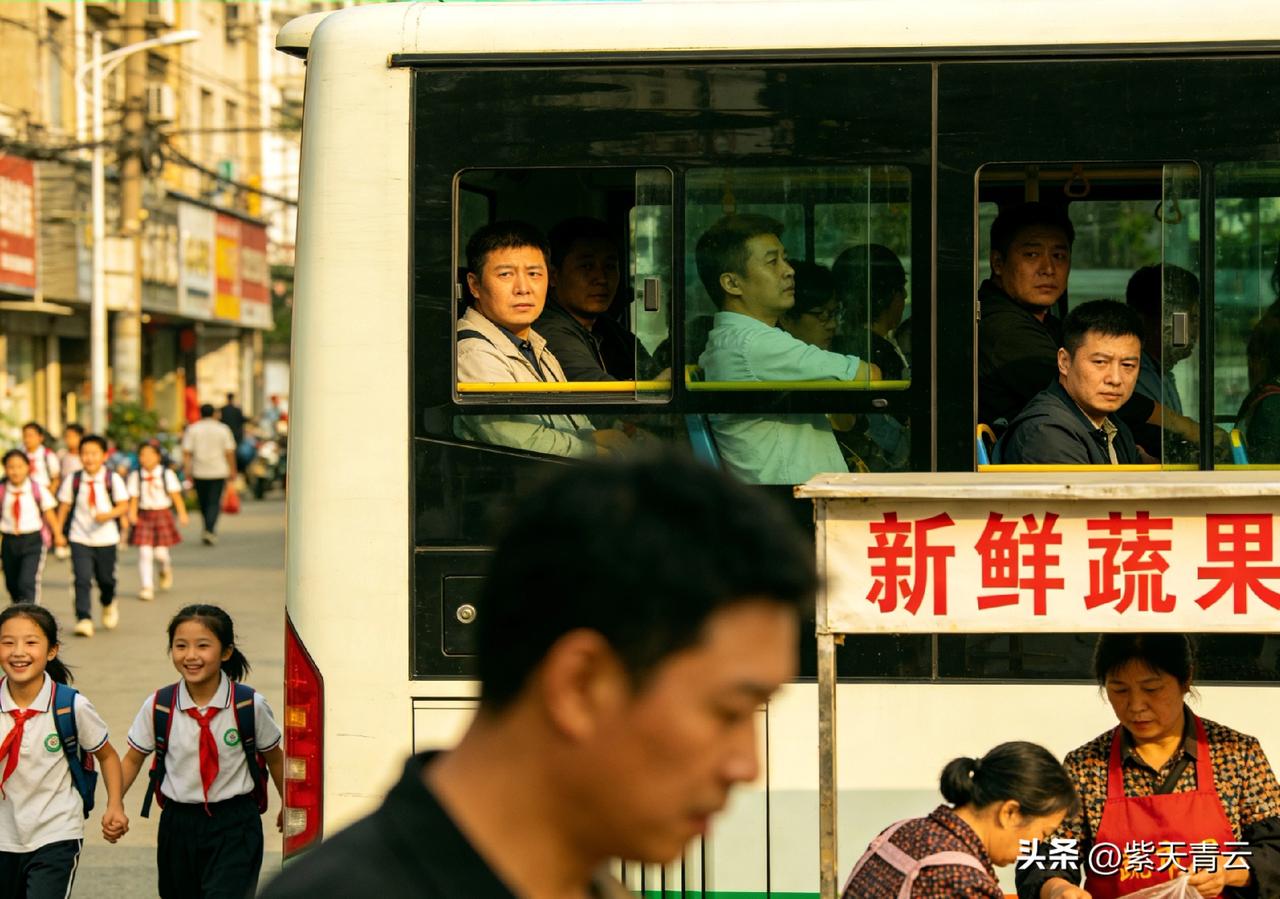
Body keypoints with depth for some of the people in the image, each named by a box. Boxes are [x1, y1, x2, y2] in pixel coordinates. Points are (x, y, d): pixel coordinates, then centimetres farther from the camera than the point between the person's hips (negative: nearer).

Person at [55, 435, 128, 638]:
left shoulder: (113, 480, -4)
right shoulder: (73, 481, 0)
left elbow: (124, 506, -6)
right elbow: (64, 506, 6)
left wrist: (109, 514, -24)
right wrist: (58, 531, 1)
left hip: (106, 538, 0)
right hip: (79, 538, 0)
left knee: (106, 578, 13)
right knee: (82, 579, -13)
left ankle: (109, 605, 45)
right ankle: (84, 619, -15)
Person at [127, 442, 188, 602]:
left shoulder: (167, 474, -1)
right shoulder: (136, 476, 0)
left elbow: (175, 494, -3)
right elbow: (133, 498, 0)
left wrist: (182, 513, -13)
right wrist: (132, 514, -17)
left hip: (162, 513, -1)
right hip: (144, 515, 1)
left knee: (160, 552, -4)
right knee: (144, 552, -5)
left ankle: (166, 568, 32)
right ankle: (147, 587, 1)